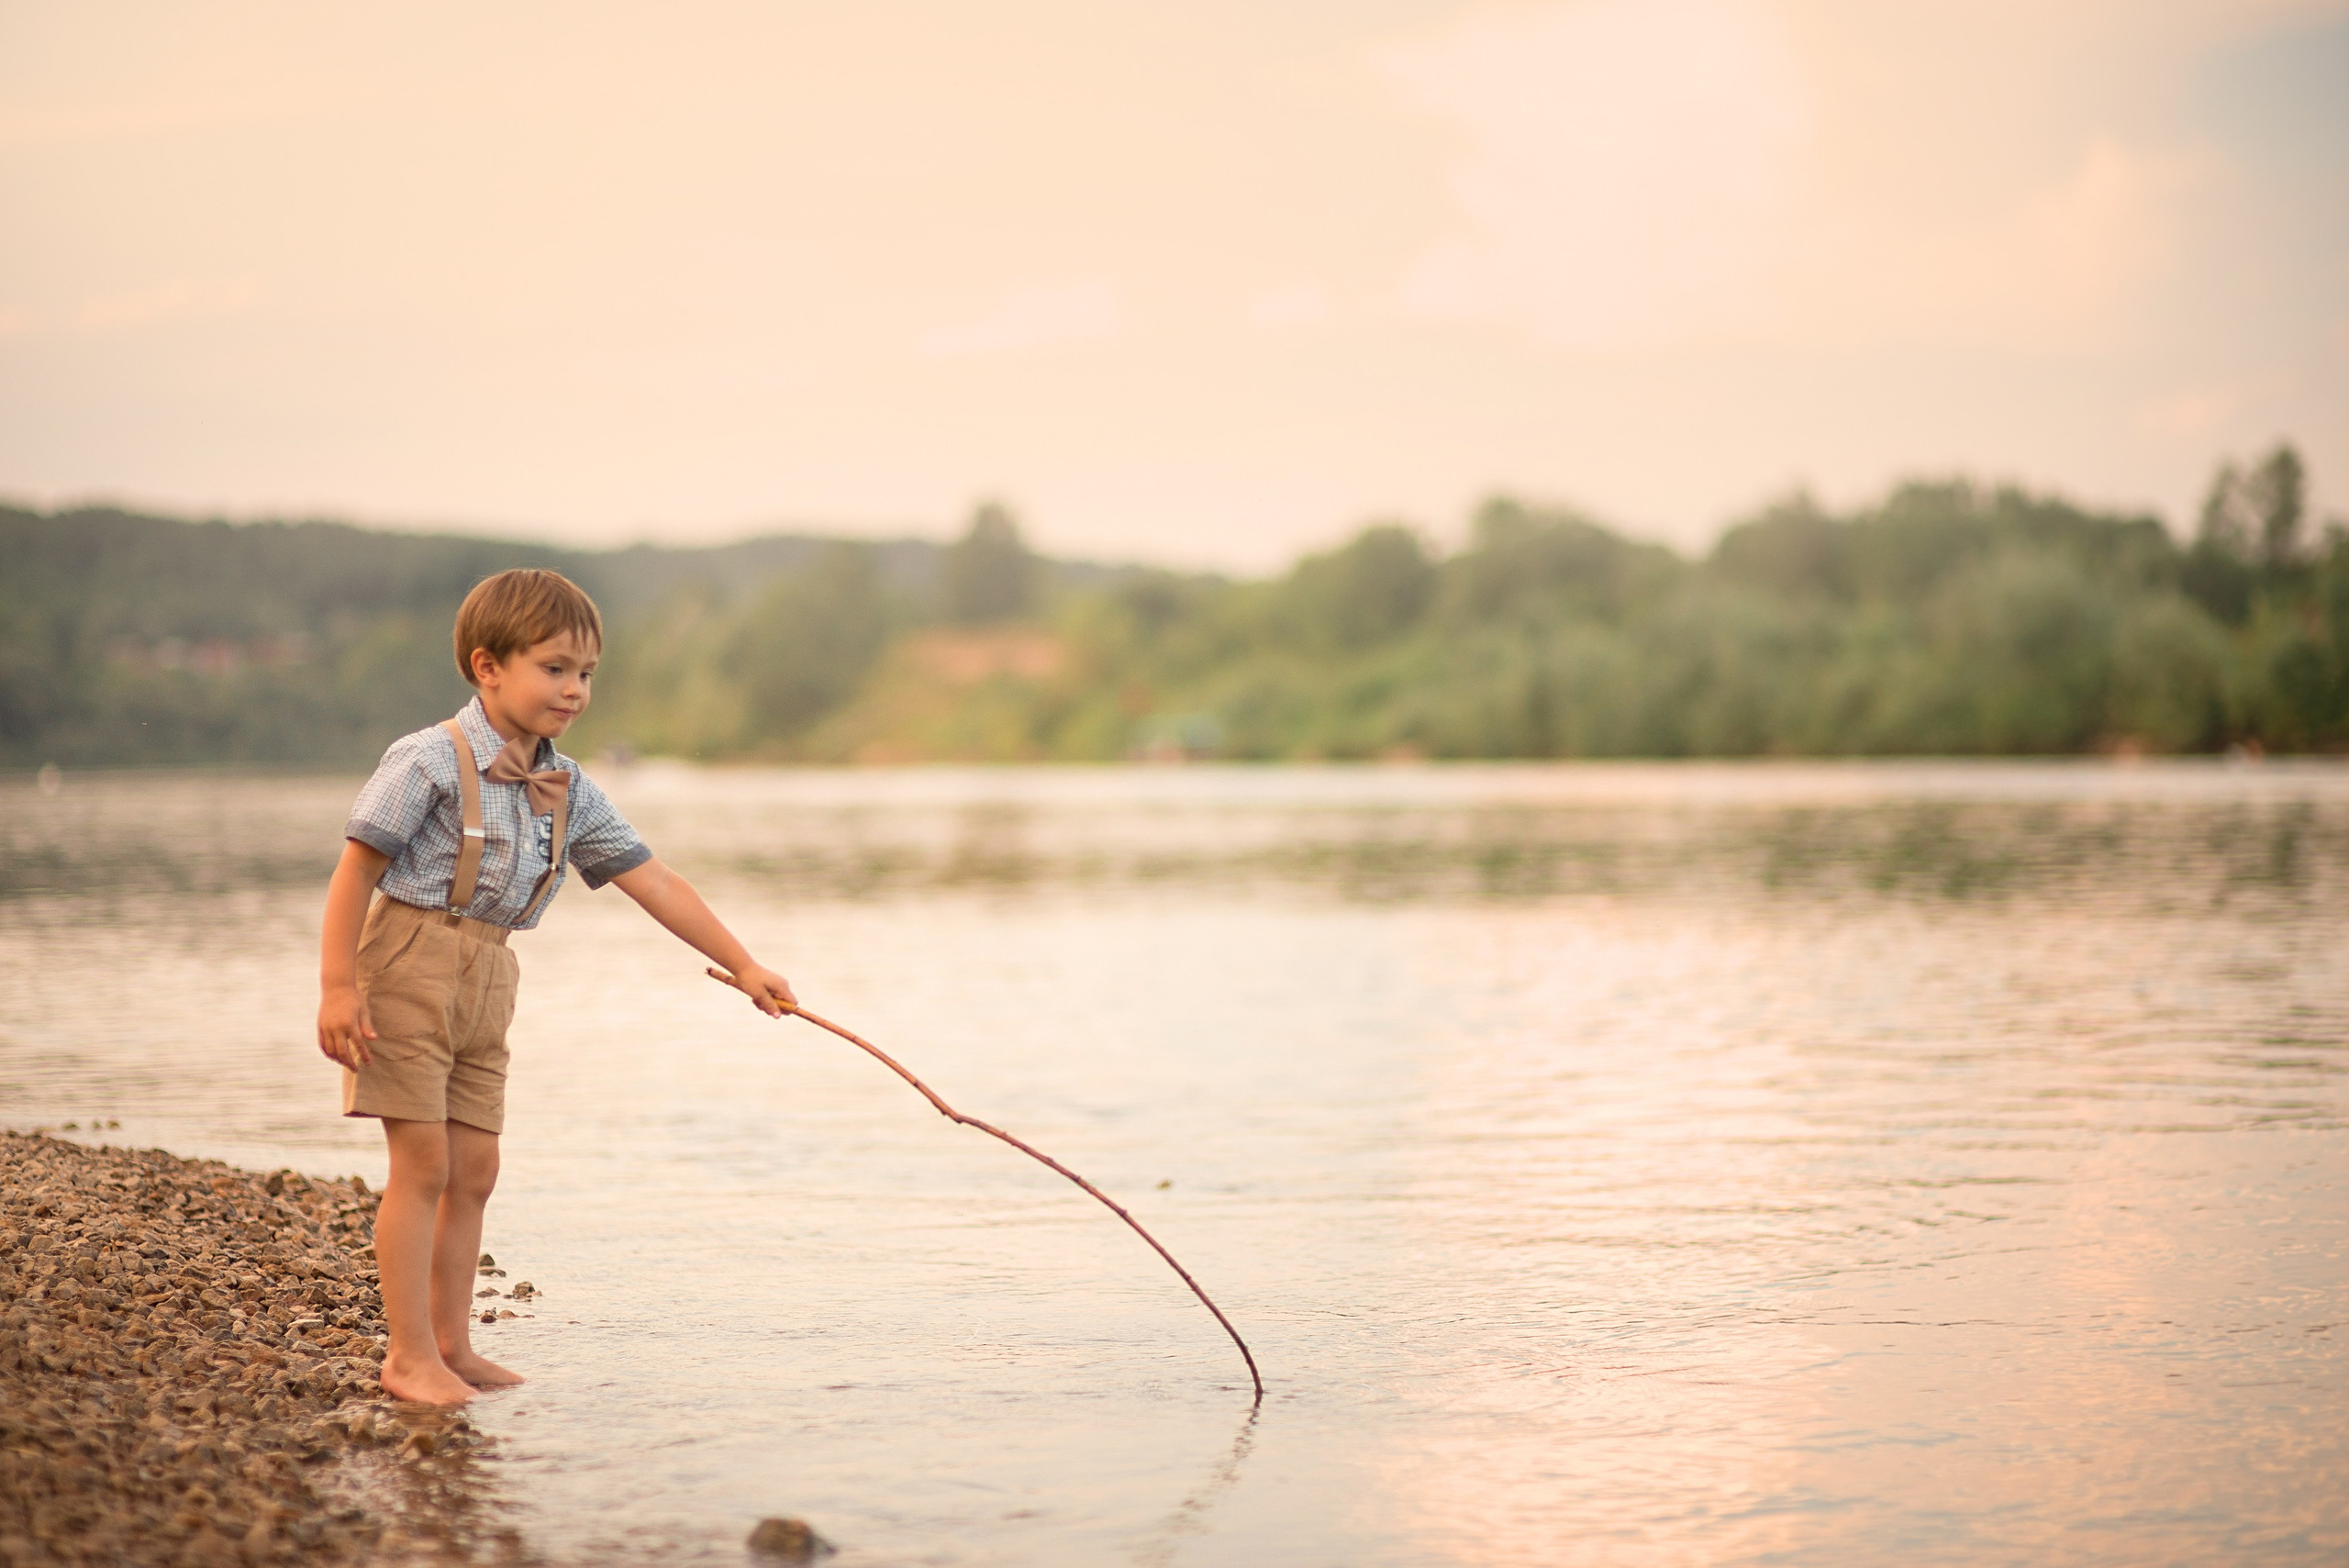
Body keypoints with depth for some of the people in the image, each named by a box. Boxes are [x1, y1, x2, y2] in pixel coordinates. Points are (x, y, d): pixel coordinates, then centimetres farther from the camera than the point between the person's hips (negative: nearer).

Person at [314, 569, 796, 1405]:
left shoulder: (571, 793, 6)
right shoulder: (432, 762, -14)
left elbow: (654, 882, 7)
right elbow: (356, 870, -13)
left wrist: (742, 965, 3)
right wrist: (337, 989, -18)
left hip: (487, 981, 7)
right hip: (410, 966, -7)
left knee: (474, 1171, 10)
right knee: (423, 1165, -5)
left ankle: (450, 1342, 21)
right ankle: (408, 1355, 2)